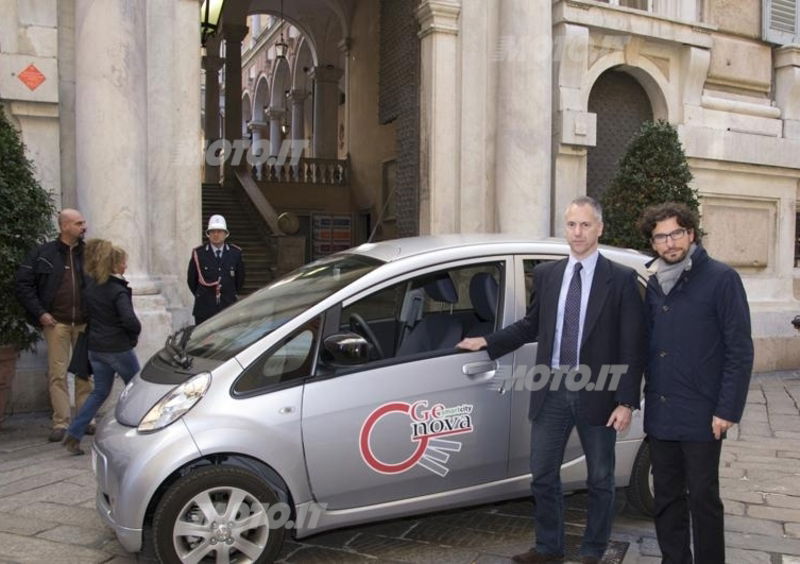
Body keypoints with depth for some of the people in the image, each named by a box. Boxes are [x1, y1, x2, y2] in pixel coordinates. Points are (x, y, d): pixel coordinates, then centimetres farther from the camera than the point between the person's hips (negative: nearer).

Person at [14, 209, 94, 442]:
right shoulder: (42, 254, 1)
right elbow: (22, 283, 1)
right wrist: (39, 313, -6)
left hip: (85, 323, 2)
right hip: (56, 323, -2)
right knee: (57, 374, -1)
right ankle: (60, 423, 5)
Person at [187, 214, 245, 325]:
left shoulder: (235, 253, 3)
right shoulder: (198, 253, -1)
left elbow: (240, 278, 14)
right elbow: (191, 280, 10)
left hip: (228, 308, 1)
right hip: (204, 308, -1)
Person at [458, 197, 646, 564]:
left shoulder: (621, 279, -6)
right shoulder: (546, 274, 6)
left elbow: (632, 346, -8)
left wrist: (626, 401, -12)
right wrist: (488, 342, 11)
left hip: (596, 394, -3)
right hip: (551, 391, 3)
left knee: (599, 480, 13)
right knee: (543, 476, 12)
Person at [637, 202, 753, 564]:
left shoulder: (721, 279, -7)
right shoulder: (653, 283, 9)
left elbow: (740, 350, -10)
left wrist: (728, 410, -14)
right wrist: (644, 394, 7)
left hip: (700, 414, -5)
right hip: (659, 412, 5)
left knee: (702, 498, 5)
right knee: (666, 497, 14)